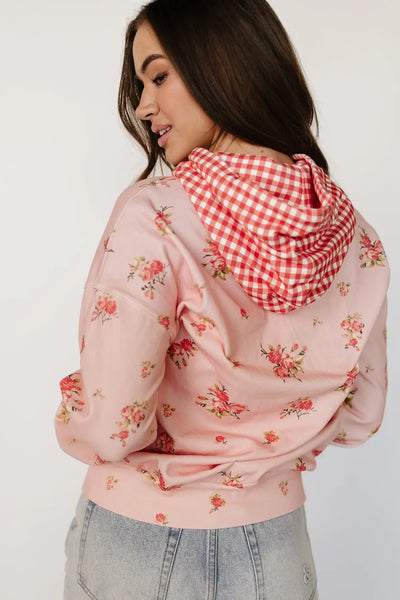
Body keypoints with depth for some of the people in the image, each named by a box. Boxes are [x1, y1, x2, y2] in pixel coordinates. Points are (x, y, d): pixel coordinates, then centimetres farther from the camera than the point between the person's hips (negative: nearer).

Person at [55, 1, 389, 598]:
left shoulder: (153, 215, -24)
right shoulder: (356, 234, -8)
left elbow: (107, 427, -23)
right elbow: (360, 416, 0)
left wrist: (70, 423, -2)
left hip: (141, 543, -3)